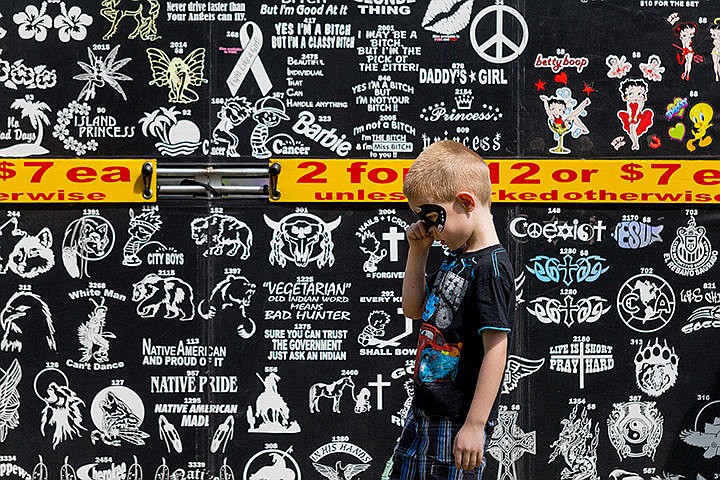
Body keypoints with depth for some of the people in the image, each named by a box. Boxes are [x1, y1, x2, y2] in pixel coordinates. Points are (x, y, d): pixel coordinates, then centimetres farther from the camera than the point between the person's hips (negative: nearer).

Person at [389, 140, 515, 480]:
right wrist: (418, 251, 10)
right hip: (423, 413, 9)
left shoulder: (491, 268, -18)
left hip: (459, 422, -9)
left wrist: (475, 425, -23)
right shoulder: (456, 260, 11)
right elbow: (414, 309, 23)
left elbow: (495, 350, -22)